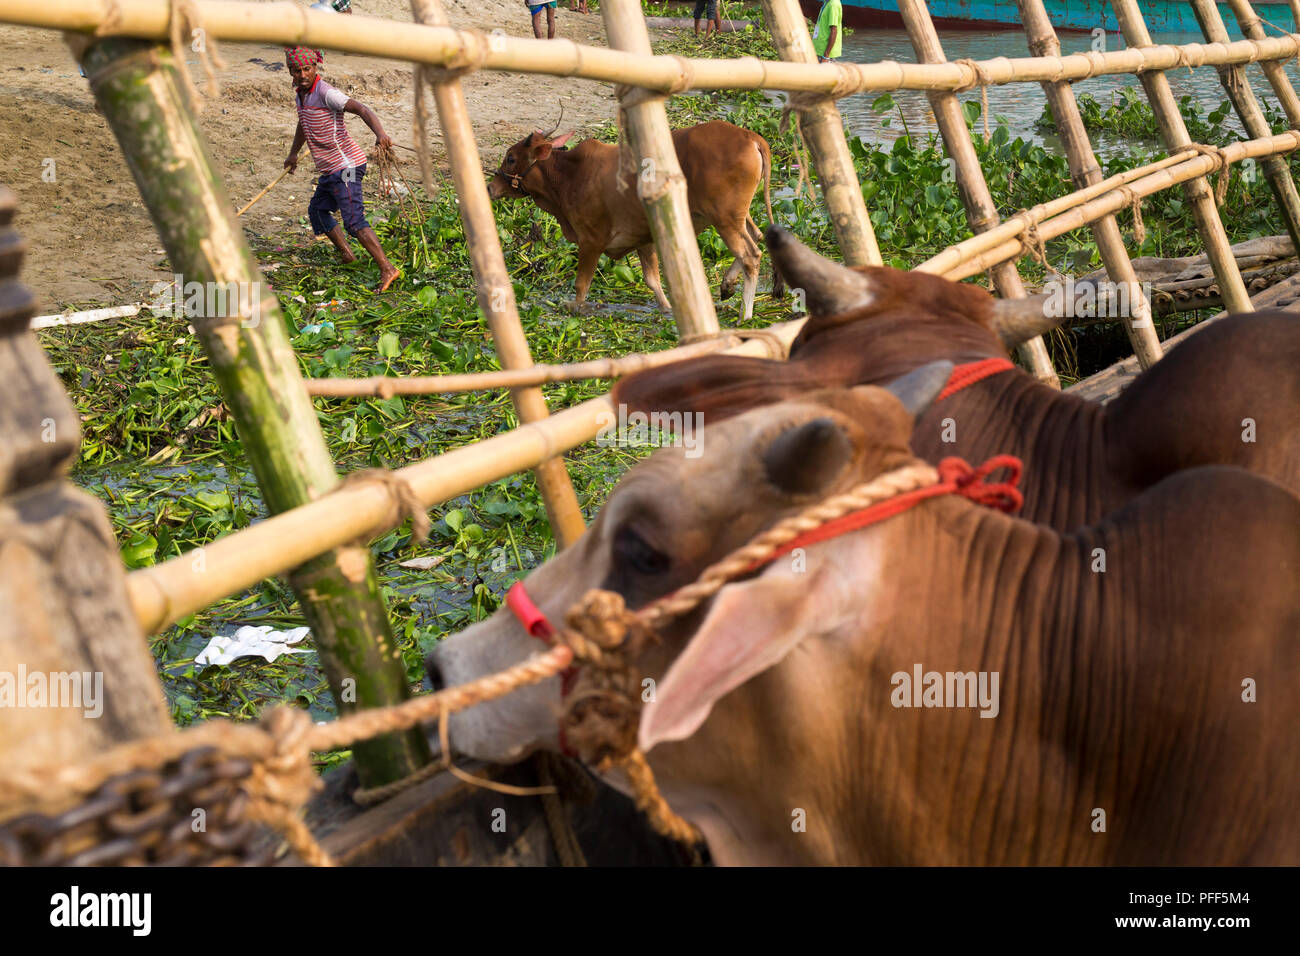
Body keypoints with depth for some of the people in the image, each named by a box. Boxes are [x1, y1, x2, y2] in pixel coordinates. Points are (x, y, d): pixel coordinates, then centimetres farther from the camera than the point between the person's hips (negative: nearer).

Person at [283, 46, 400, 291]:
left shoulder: (325, 93, -17)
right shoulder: (302, 93, 12)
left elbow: (361, 109, -29)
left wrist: (379, 133, -47)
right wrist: (293, 153, 43)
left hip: (345, 165, -10)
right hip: (330, 170, 10)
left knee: (354, 221, -20)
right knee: (317, 210, 24)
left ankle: (387, 269, -25)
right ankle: (346, 255, 34)